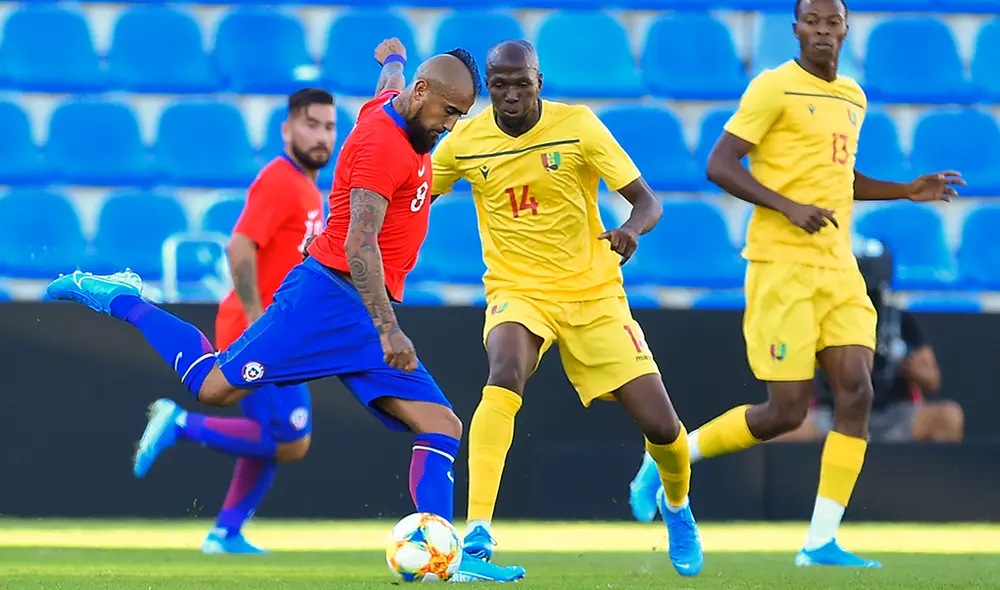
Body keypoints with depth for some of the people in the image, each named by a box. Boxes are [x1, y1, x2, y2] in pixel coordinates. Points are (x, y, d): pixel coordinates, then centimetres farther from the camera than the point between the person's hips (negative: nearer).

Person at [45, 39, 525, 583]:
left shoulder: (392, 107, 12)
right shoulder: (381, 141, -17)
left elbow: (389, 80, 41)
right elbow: (358, 243, -26)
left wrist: (393, 57, 65)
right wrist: (387, 330, -32)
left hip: (367, 313, 9)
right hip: (328, 296, -9)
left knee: (442, 427, -3)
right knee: (214, 386, -9)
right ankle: (119, 299, 12)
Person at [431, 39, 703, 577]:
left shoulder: (577, 125, -10)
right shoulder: (464, 141, -5)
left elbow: (647, 201, -8)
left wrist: (631, 230, -31)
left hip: (593, 294, 0)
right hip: (517, 291, 0)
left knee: (660, 424, -4)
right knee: (504, 375, -35)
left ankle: (677, 507, 32)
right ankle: (477, 532, -37)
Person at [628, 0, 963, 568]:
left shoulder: (853, 98, 16)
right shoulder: (774, 88, -7)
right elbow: (720, 165, -12)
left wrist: (906, 191, 19)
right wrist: (790, 208, -22)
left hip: (839, 267, 7)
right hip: (783, 265, -7)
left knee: (857, 393, -7)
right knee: (787, 410, -9)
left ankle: (821, 541, -3)